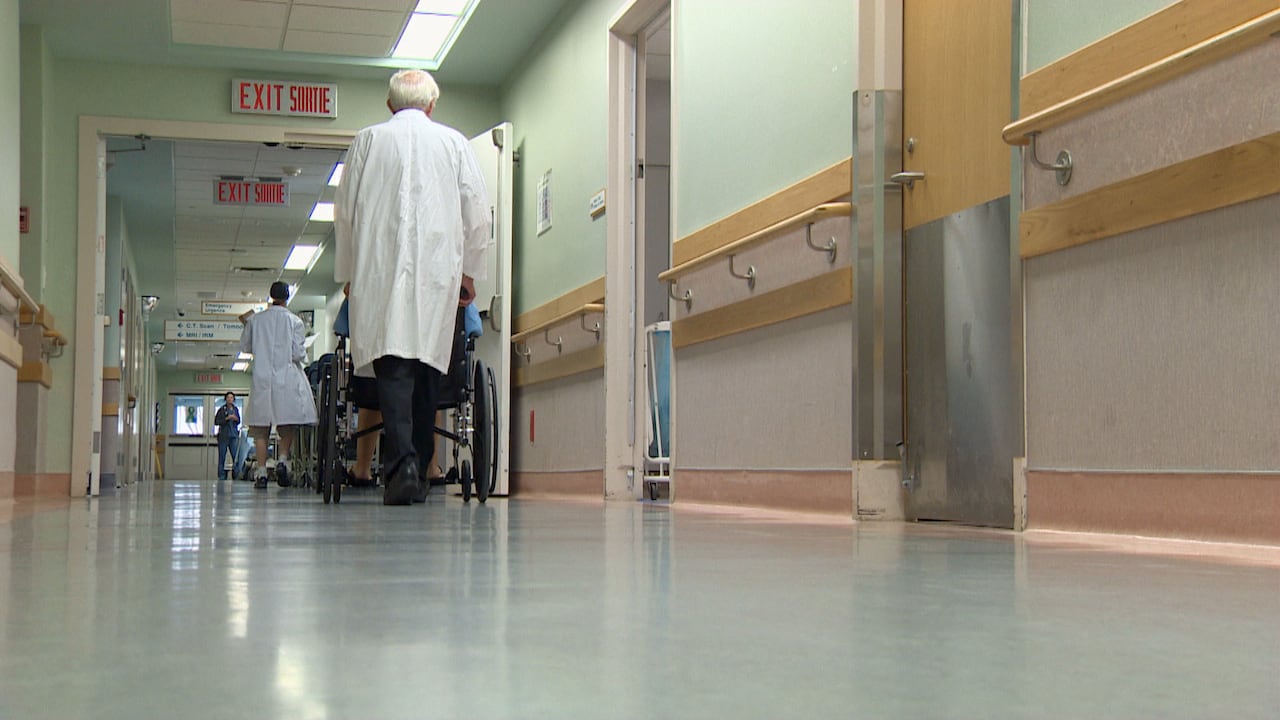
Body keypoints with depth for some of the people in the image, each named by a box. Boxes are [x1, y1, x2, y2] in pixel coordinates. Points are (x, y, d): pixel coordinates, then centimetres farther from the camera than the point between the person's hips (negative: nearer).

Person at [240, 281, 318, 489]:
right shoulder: (293, 321, -3)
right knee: (289, 424, 9)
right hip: (287, 377, -1)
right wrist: (303, 353, 15)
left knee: (260, 427, 4)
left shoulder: (255, 320, 4)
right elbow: (298, 353, -6)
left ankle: (261, 472, -2)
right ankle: (282, 459, -11)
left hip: (262, 378, 2)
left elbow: (244, 347, 13)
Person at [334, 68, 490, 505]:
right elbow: (476, 212, 8)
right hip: (438, 270, 1)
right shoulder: (454, 142, 9)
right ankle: (419, 471, 14)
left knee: (392, 367, -8)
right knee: (427, 364, 9)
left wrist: (347, 272, 19)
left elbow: (344, 211, 10)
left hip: (380, 269, -1)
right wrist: (469, 270, 16)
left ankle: (403, 462, -26)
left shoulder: (368, 140, 8)